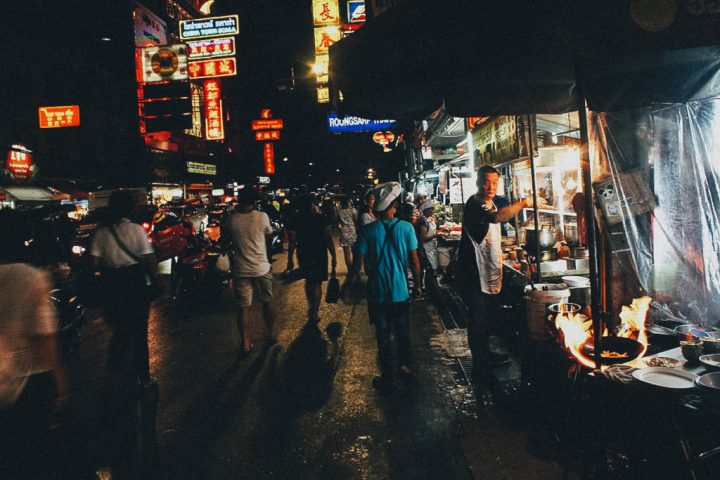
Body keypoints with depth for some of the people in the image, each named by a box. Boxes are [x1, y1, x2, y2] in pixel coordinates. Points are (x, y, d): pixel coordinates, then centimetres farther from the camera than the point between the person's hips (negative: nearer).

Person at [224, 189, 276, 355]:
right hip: (262, 268, 0)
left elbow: (226, 240, 8)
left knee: (243, 307, 8)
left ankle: (245, 343, 10)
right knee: (267, 303, 18)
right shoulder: (262, 217, -12)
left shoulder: (231, 219, -9)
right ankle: (270, 335, 31)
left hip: (241, 271, 0)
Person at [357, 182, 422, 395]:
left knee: (384, 336, 10)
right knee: (403, 333, 20)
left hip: (378, 293, -1)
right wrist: (417, 284, 7)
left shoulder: (368, 230, -11)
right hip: (401, 291, 1)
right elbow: (414, 261, -6)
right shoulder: (406, 228, -10)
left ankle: (389, 379, 21)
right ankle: (406, 368, 37)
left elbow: (360, 261, -8)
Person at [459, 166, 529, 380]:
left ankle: (486, 354, 38)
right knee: (478, 320, -2)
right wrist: (522, 203, -34)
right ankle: (479, 365, 9)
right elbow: (496, 217, -40)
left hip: (491, 269, 10)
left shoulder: (495, 201, 8)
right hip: (475, 271, -10)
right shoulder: (473, 204, -22)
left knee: (489, 316, 21)